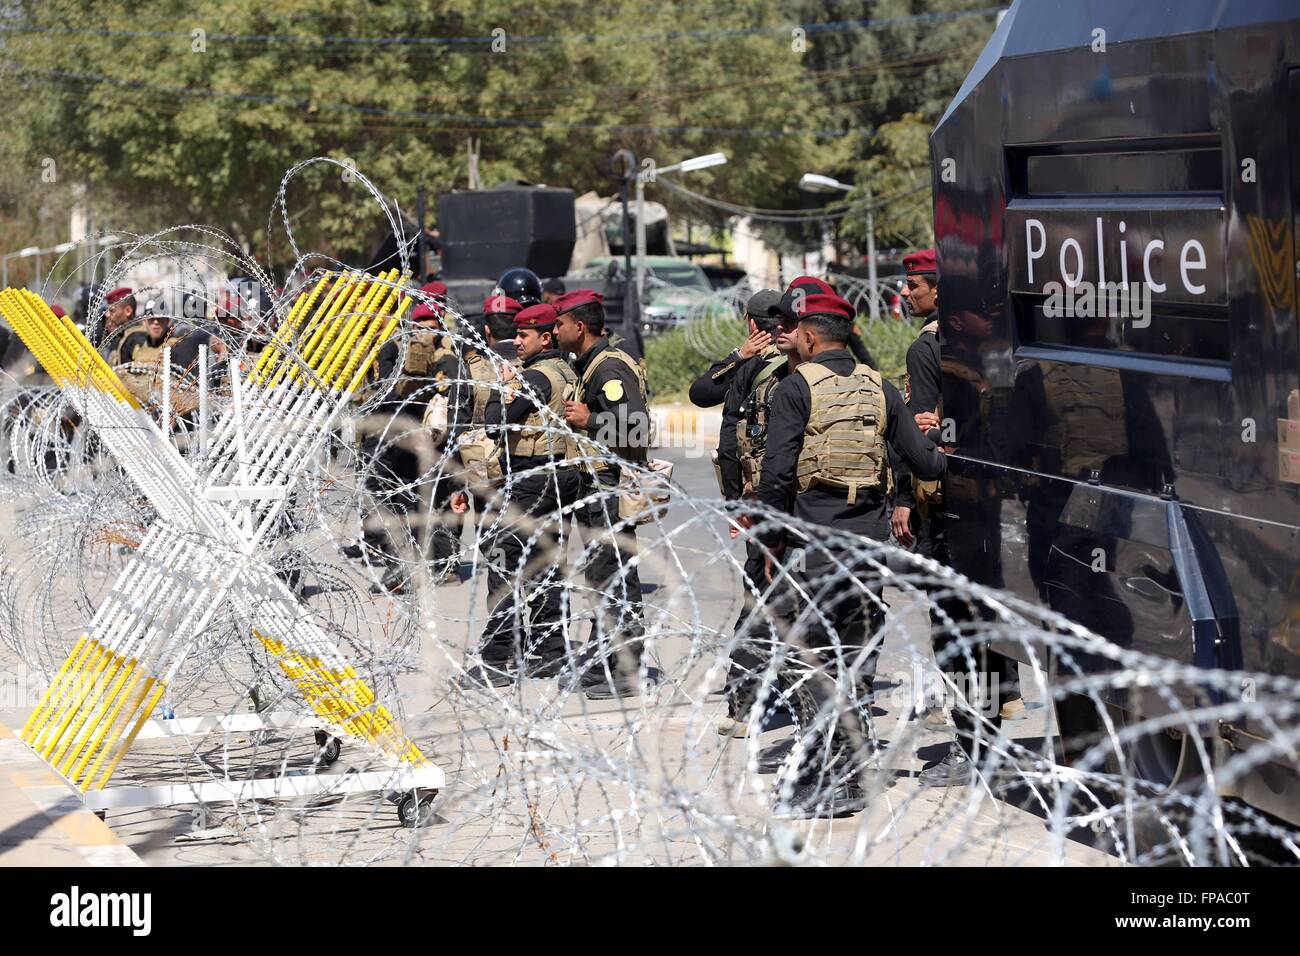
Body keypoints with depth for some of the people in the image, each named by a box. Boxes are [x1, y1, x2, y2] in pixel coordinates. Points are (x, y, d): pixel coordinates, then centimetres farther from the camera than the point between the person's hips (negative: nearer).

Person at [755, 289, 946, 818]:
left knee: (812, 656, -2)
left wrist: (772, 541, -3)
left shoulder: (796, 387, -6)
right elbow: (923, 461, 9)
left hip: (812, 541, -5)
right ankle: (849, 779, 15)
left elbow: (777, 473, -12)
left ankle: (819, 785, -7)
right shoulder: (879, 387, 9)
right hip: (869, 539, 5)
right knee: (857, 658, 11)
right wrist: (950, 458, 31)